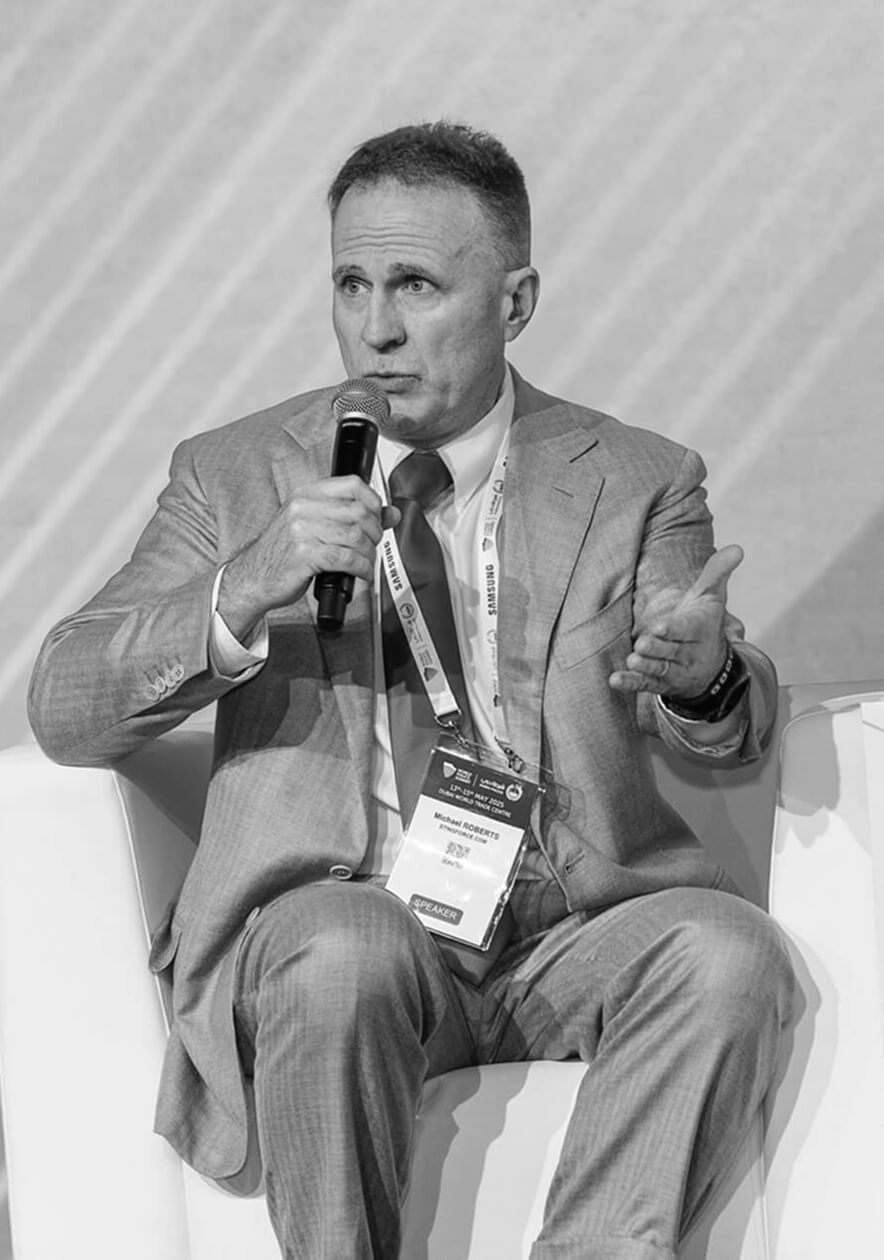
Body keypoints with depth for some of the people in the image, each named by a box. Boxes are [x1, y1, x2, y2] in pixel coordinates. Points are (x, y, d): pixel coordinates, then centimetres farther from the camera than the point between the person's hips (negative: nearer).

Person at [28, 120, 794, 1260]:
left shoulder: (639, 483, 12)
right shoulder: (235, 474, 9)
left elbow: (728, 738, 3)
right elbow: (65, 713, 0)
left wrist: (702, 677, -23)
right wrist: (245, 590, -18)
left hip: (575, 928, 2)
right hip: (330, 913, -1)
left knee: (727, 951, -28)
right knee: (345, 951, -34)